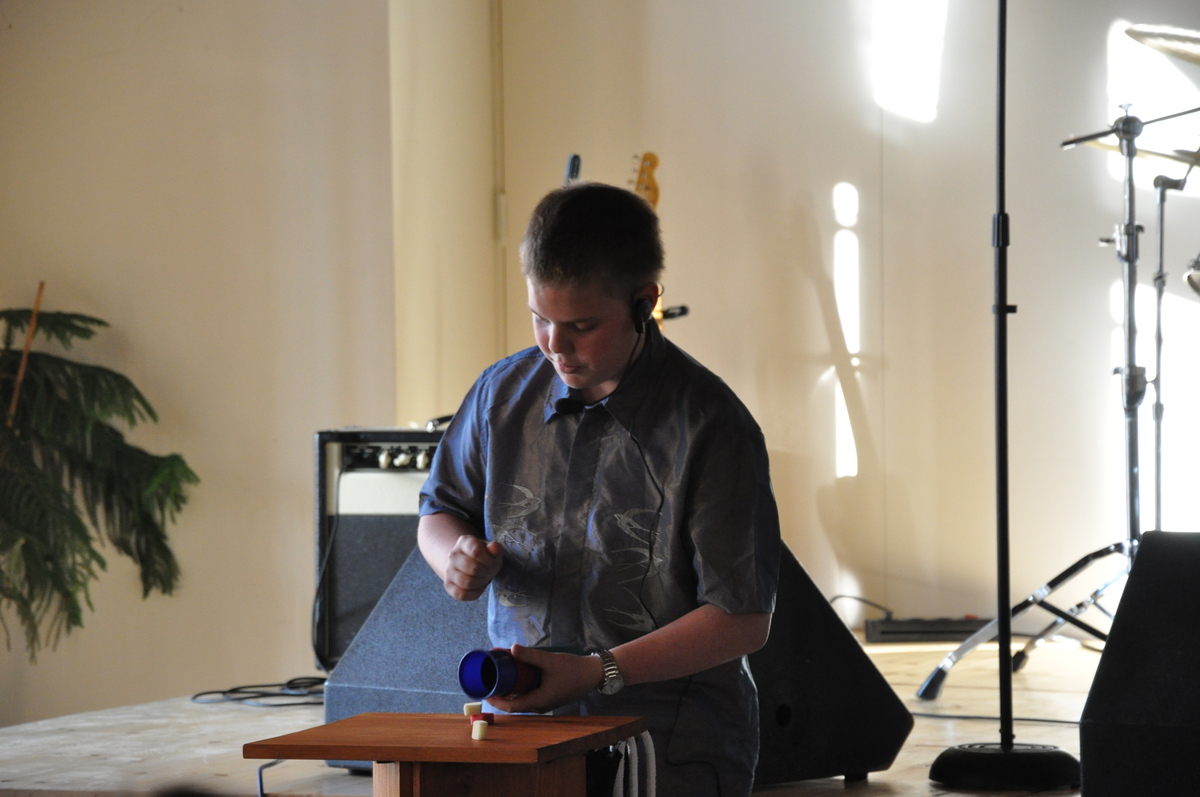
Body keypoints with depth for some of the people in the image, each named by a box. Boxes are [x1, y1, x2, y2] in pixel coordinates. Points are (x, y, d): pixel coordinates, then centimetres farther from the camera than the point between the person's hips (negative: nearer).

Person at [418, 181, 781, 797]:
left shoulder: (709, 425, -8)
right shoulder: (503, 394, 7)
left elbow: (745, 619, -9)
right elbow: (439, 511, 23)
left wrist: (596, 672, -16)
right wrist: (455, 554, -1)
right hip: (522, 727, 4)